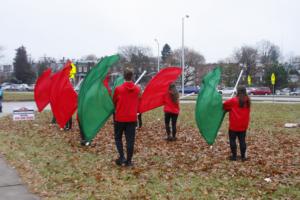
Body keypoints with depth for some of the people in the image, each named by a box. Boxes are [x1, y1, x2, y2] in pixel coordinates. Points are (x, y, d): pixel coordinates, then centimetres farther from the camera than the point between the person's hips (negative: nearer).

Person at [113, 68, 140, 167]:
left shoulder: (118, 89, -8)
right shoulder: (137, 89, -1)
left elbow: (114, 101, 6)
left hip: (120, 118, -2)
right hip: (132, 118, 2)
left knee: (118, 137, 14)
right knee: (130, 139, 6)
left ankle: (122, 157, 1)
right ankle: (128, 160, 9)